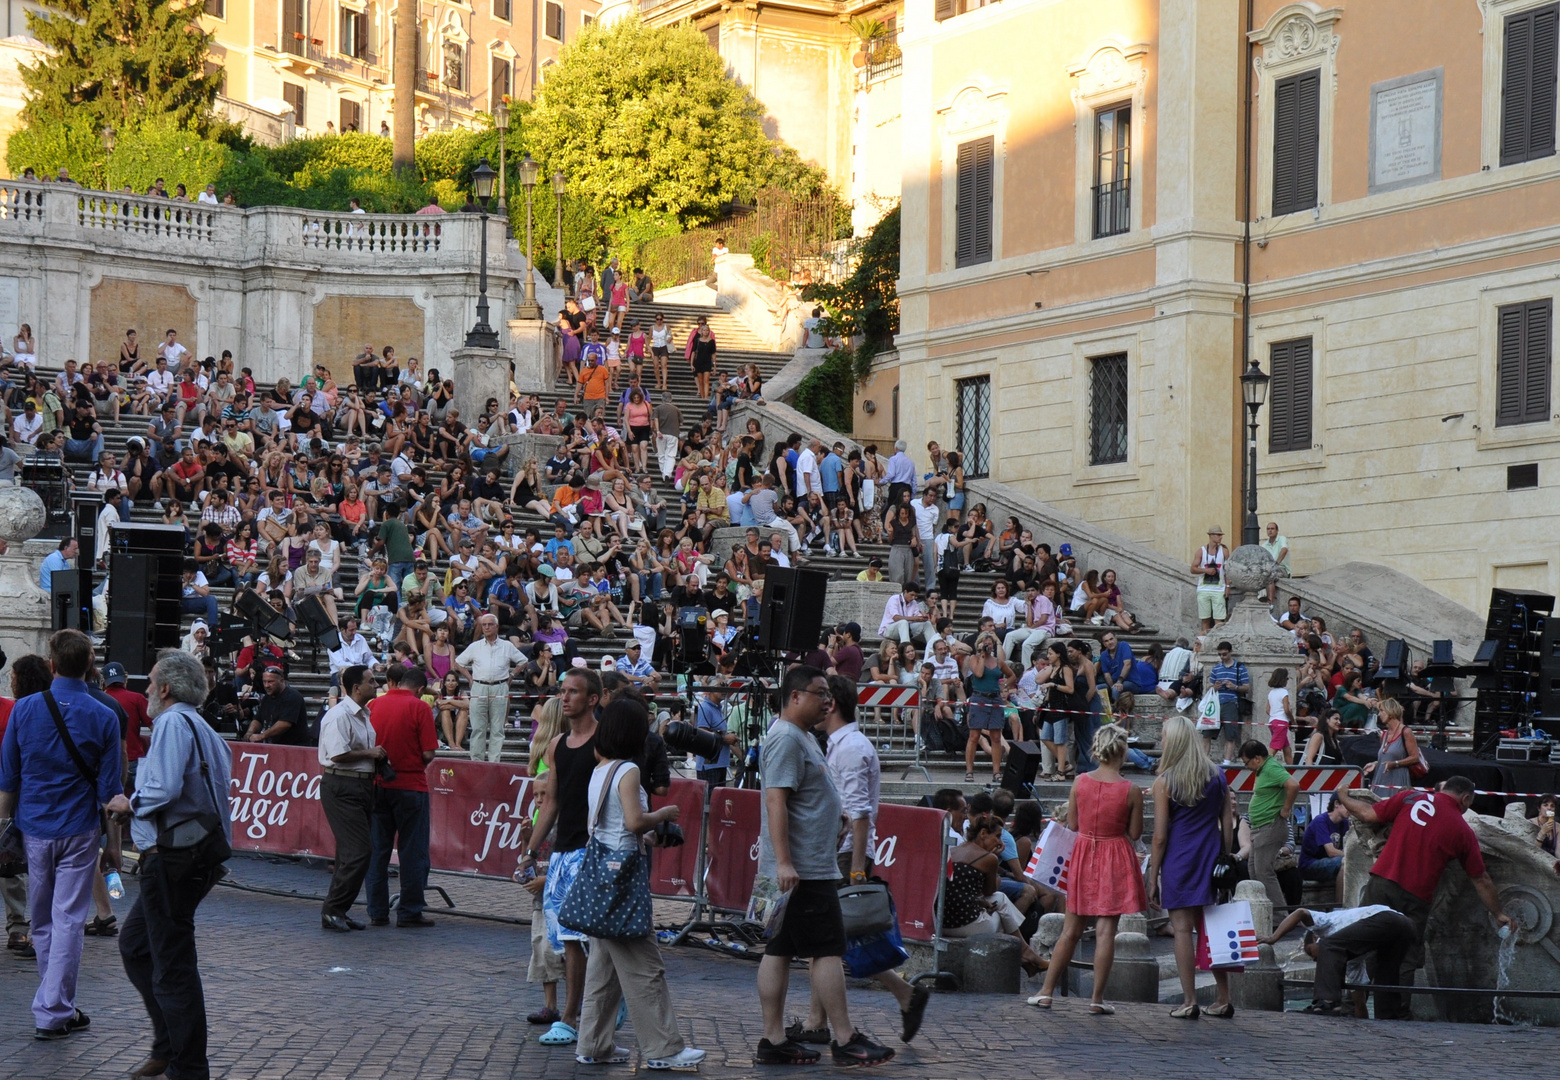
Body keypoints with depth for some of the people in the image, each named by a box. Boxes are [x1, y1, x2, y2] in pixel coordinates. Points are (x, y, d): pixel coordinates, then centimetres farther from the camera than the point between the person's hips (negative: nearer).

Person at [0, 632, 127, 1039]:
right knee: (68, 921, 0)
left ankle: (58, 1006, 24)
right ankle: (51, 1012, -4)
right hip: (79, 832, -2)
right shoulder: (103, 718, -7)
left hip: (35, 829, 2)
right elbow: (109, 791, -5)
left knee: (42, 923, 14)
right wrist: (113, 845, 3)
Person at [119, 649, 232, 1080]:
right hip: (198, 859, 10)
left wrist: (131, 803, -5)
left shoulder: (174, 722, -14)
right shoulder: (203, 730, 17)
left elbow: (163, 790, -24)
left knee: (172, 966, -4)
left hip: (171, 861, -10)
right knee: (134, 944, 21)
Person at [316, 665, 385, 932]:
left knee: (352, 853, 10)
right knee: (356, 853, -13)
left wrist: (379, 754, 11)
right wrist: (370, 754, -11)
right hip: (342, 788, -10)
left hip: (361, 786, 10)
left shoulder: (364, 714, 18)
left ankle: (338, 911, 16)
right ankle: (332, 910, -5)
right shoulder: (339, 715, -14)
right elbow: (338, 754, -22)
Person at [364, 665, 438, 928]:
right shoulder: (420, 707, -9)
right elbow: (428, 753, -12)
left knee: (377, 850, 10)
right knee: (412, 851, 4)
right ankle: (409, 912, 5)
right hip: (410, 785, -4)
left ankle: (377, 912, 11)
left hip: (377, 785, 4)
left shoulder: (373, 705, 3)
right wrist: (418, 764, 8)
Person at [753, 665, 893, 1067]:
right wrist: (784, 863, -27)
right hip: (803, 869, -10)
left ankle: (773, 1041, 9)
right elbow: (775, 800, -22)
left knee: (779, 951, 8)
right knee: (828, 951, -6)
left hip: (811, 866, 10)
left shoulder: (803, 737, 19)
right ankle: (845, 1041, -2)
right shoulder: (786, 739, -14)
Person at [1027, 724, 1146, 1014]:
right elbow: (1135, 833, -5)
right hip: (1116, 859, -2)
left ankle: (1046, 991, 14)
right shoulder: (1131, 790, -12)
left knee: (1071, 930, 11)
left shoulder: (1080, 782, -7)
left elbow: (1072, 824, 2)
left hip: (1084, 855, 2)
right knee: (1105, 930, 1)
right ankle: (1097, 998, 3)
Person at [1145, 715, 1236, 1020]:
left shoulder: (1165, 781, -6)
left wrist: (1152, 879, -1)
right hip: (1212, 858, 5)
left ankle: (1189, 1002, -3)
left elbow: (1160, 836, -6)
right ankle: (1223, 1001, 12)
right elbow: (1228, 825, 8)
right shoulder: (1218, 776, 7)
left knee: (1183, 929, -1)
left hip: (1179, 860, -5)